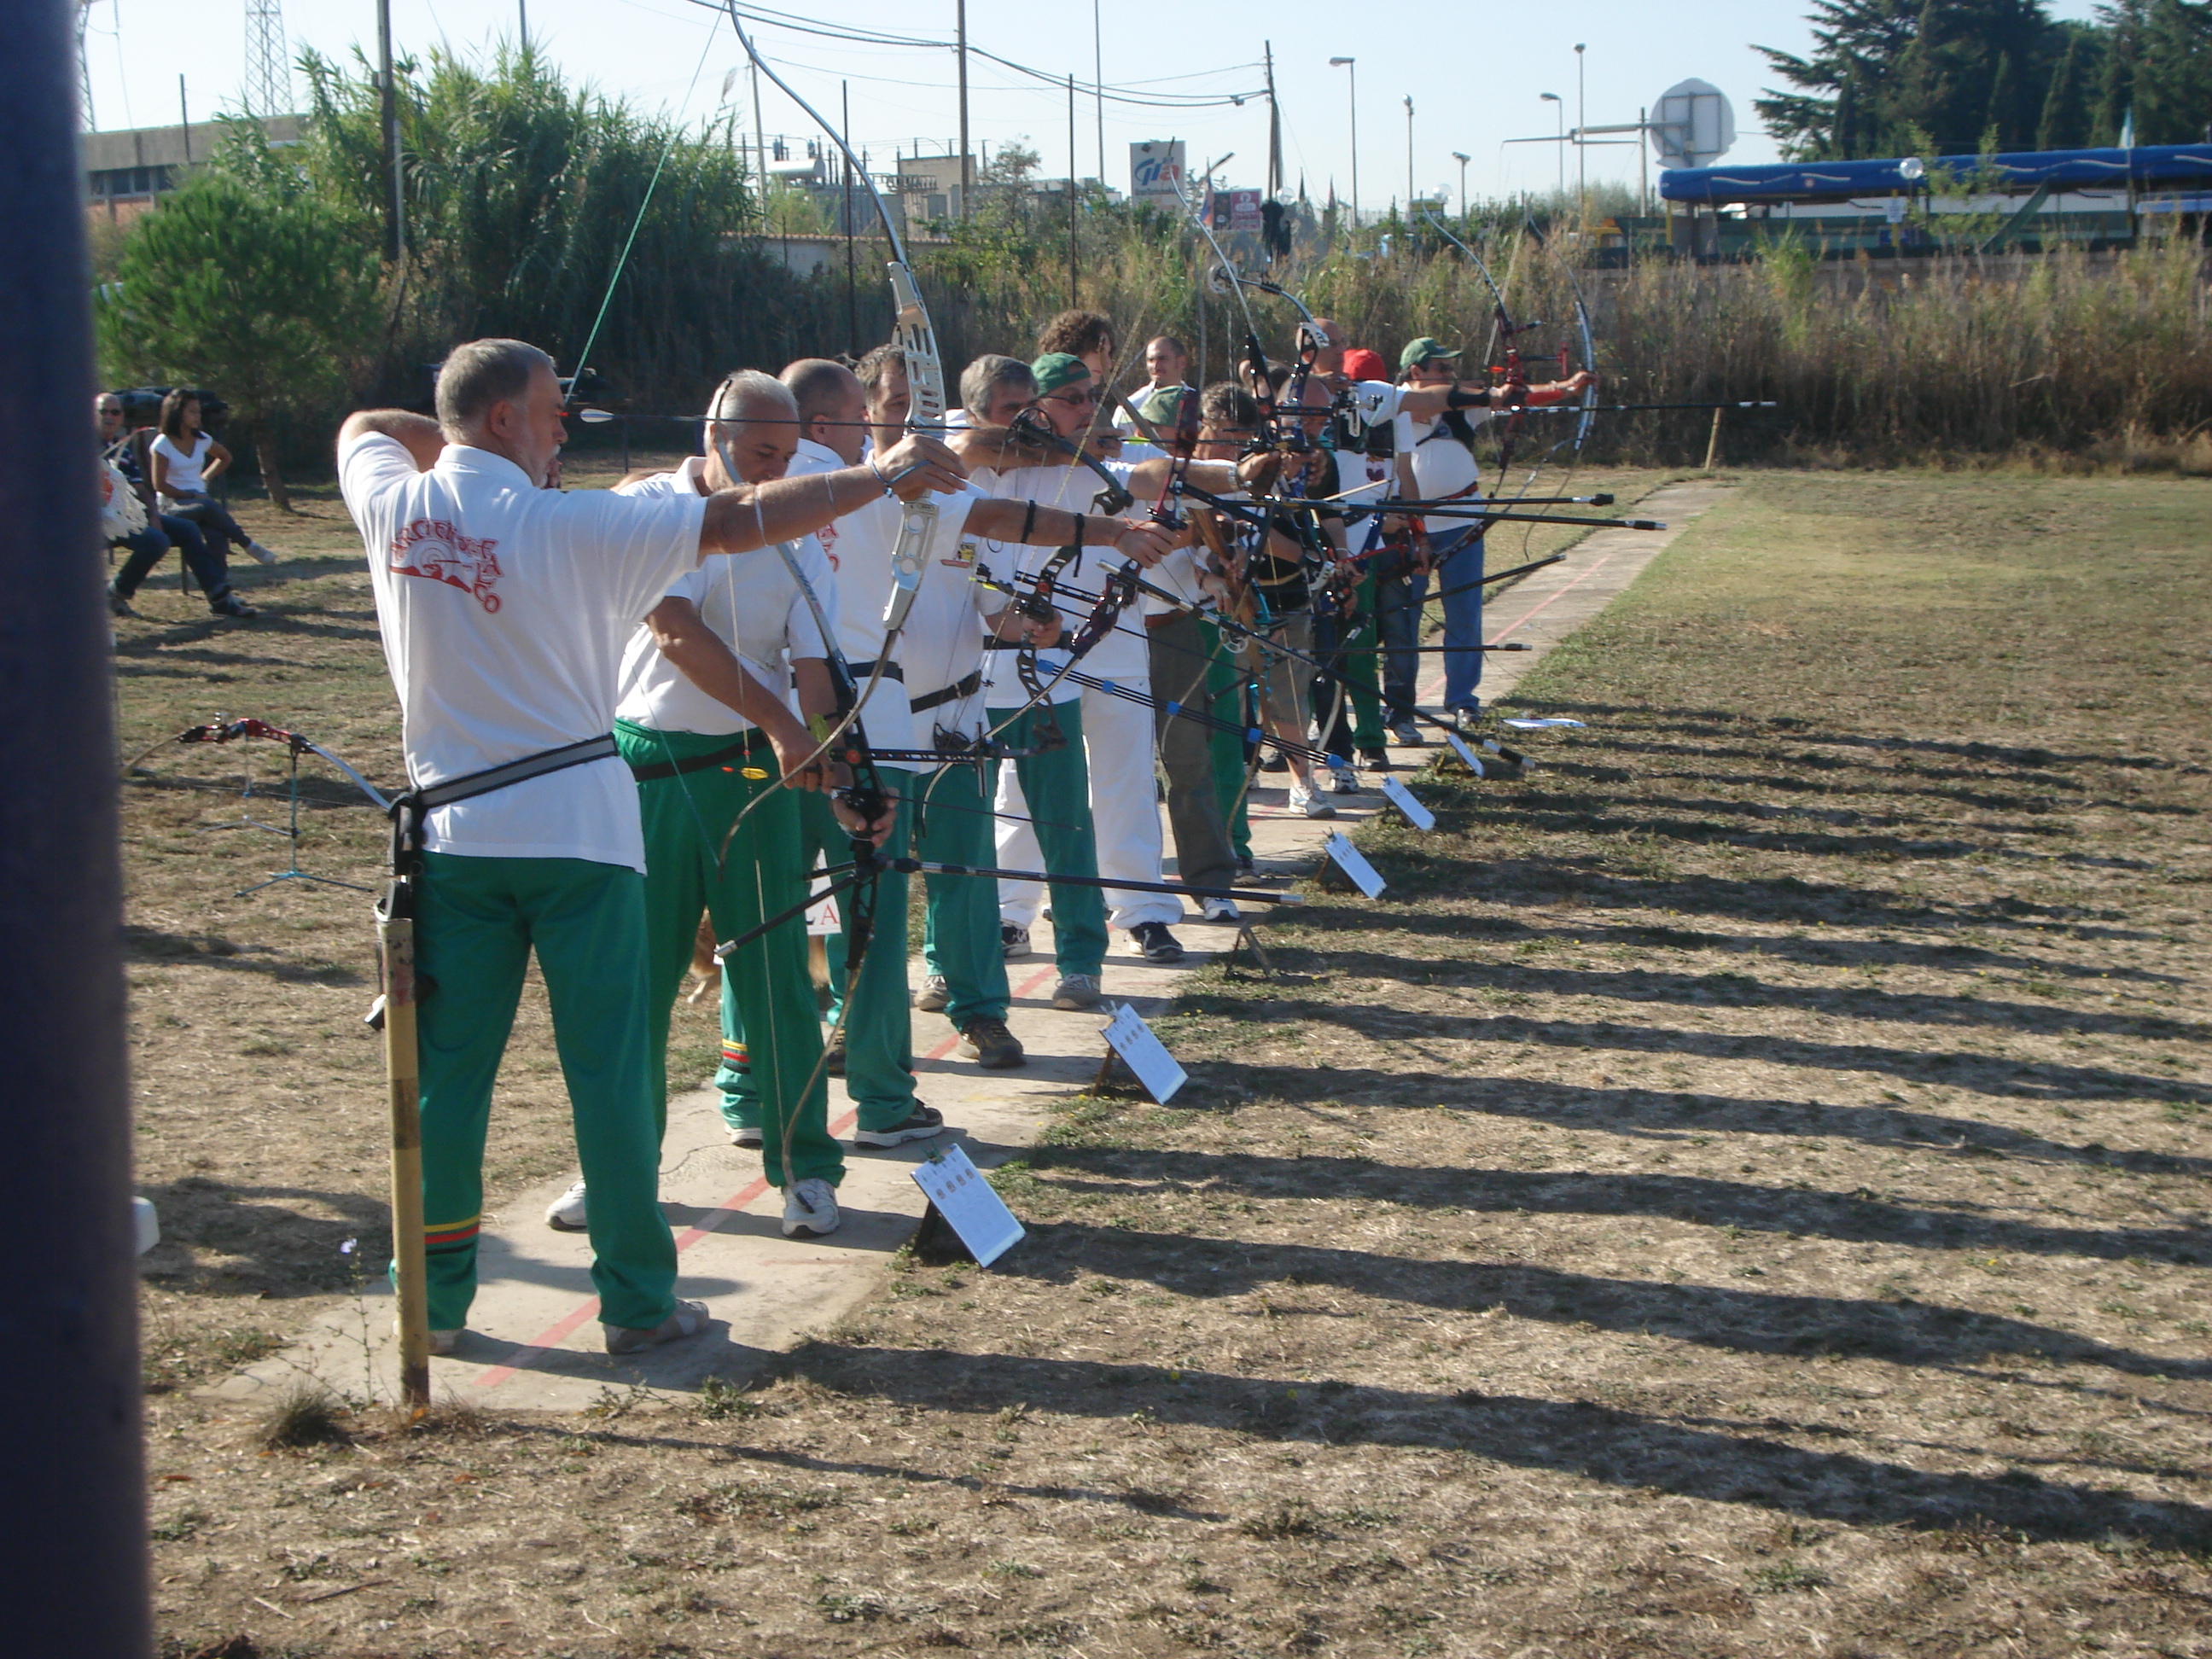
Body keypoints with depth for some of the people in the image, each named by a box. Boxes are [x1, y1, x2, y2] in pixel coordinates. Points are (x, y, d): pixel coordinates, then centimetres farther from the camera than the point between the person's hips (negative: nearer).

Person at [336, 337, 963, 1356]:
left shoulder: (394, 507, 0)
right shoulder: (568, 527, -13)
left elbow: (363, 427, 25)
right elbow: (740, 520, -13)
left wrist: (450, 437, 22)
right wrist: (878, 476, -7)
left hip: (453, 831, 4)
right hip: (575, 829, -4)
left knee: (447, 1071, 9)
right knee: (608, 1069, 4)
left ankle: (434, 1300, 17)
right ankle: (637, 1300, 11)